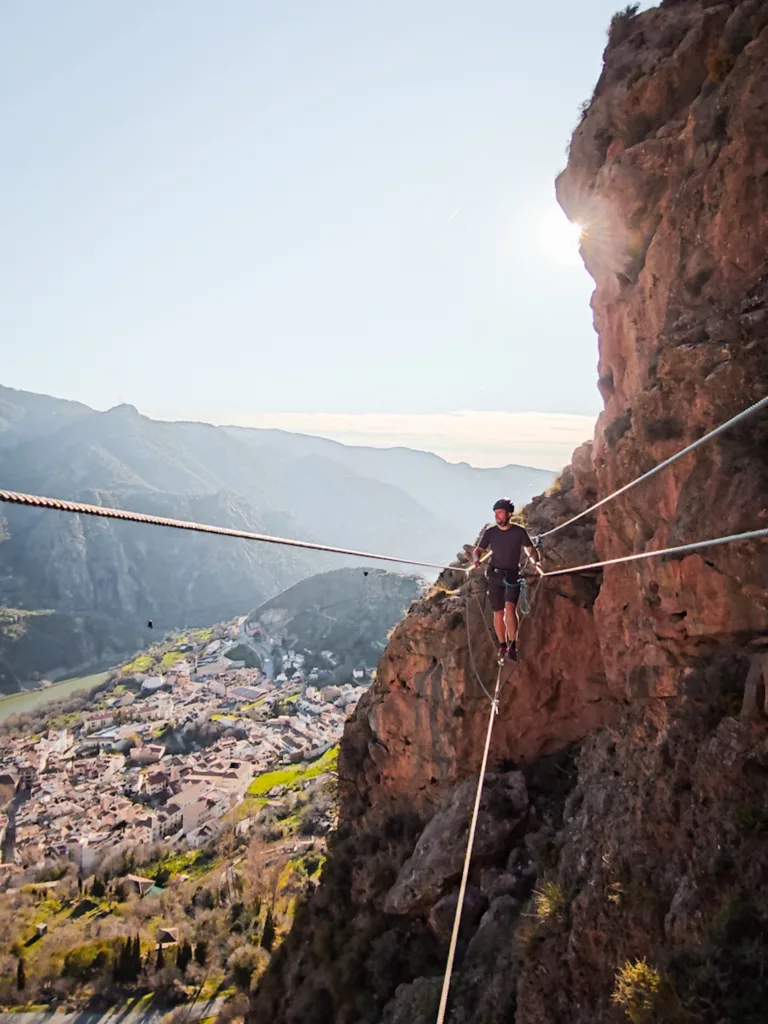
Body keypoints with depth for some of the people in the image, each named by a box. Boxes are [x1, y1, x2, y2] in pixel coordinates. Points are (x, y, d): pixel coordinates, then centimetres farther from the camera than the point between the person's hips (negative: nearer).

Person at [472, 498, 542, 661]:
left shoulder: (519, 531, -6)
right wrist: (476, 560, -16)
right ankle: (502, 646, 21)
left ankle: (512, 646, -16)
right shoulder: (490, 532, -1)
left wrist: (536, 562, -20)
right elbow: (478, 550, 6)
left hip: (513, 575, -2)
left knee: (510, 608, -20)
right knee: (498, 612, 6)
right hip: (495, 576, 2)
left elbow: (531, 550, 0)